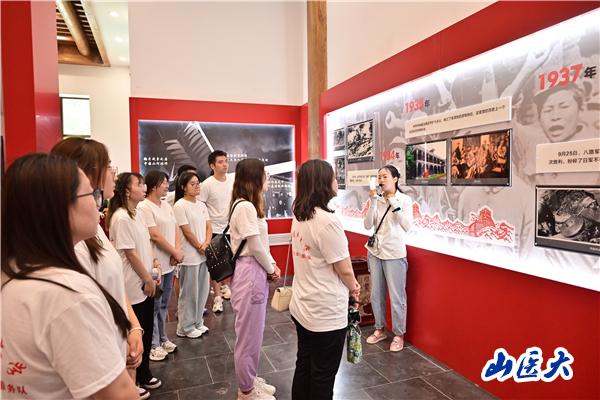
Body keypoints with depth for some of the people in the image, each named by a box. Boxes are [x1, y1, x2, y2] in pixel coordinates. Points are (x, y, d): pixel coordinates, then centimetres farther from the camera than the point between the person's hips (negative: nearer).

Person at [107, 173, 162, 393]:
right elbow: (130, 253, -19)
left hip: (145, 283, 8)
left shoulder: (137, 214, 7)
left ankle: (143, 374, 34)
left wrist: (155, 266, 4)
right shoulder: (121, 218, -20)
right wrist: (148, 279, -13)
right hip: (133, 286, -8)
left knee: (146, 331, 17)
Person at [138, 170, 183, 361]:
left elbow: (176, 229, 11)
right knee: (154, 306, 4)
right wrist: (175, 253, -10)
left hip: (169, 263, 8)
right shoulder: (144, 207, -14)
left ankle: (162, 338, 32)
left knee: (164, 304, 18)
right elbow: (155, 236, -18)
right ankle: (153, 344, 18)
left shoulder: (166, 205, 11)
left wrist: (178, 250, -5)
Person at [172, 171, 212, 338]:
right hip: (189, 256, -7)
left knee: (202, 290, 14)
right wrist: (200, 247, -8)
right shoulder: (180, 206, -12)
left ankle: (197, 322, 30)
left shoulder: (201, 205, 10)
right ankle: (185, 327, 19)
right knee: (189, 292, 4)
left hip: (203, 255, 7)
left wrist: (206, 244, -8)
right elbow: (187, 231, -14)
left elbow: (208, 227, 8)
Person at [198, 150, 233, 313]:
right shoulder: (207, 185, -14)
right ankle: (217, 297, 14)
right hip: (214, 229, -4)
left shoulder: (233, 181, -1)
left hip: (231, 228, 4)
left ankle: (224, 285, 38)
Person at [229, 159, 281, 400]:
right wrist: (271, 270, -4)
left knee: (254, 333, 21)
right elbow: (255, 247, -19)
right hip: (250, 274, -10)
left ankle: (250, 379, 37)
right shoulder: (245, 207, -20)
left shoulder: (249, 205, 12)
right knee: (249, 334, 6)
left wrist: (271, 266, 6)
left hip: (256, 273, 10)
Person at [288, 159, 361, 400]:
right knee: (323, 376, 12)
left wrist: (347, 284, 6)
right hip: (326, 313, -7)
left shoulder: (299, 217, 1)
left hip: (302, 306, 8)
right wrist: (354, 287, 3)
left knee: (303, 366, 22)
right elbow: (344, 269, -17)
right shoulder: (327, 221, -24)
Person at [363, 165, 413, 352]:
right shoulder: (377, 200, 3)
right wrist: (373, 201, -13)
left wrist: (394, 203, -19)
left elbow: (407, 226, -15)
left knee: (396, 296, 2)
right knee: (376, 294, 13)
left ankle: (399, 335, 19)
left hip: (394, 253, -4)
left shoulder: (404, 200, -5)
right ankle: (380, 329, 31)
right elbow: (368, 225, -4)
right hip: (375, 251, 4)